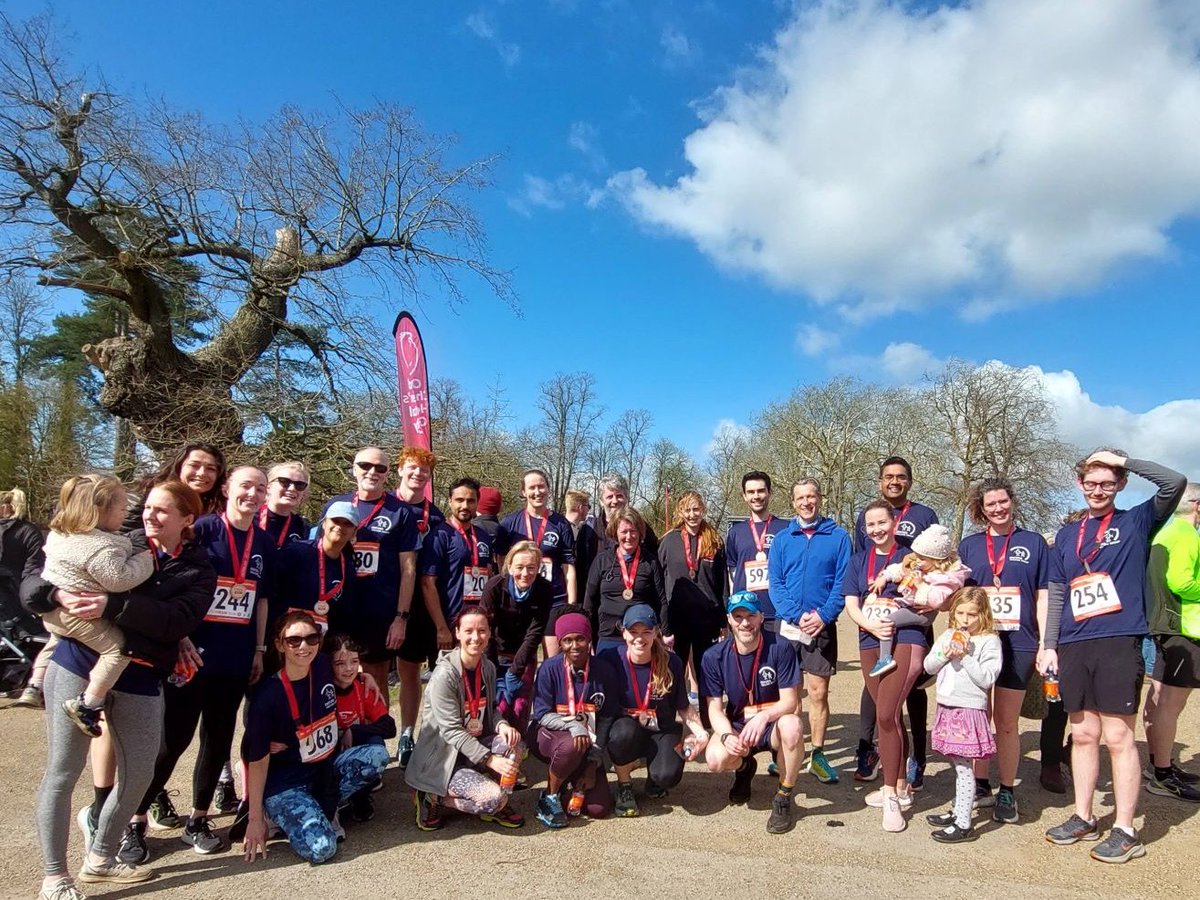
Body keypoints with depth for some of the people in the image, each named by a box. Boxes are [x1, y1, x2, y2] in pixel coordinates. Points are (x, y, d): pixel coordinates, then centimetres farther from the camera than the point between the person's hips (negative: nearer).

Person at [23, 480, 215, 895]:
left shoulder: (199, 573, 2)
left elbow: (175, 621, -16)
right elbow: (34, 581, -1)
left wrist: (113, 605, -26)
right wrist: (58, 594, -24)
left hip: (140, 679, 2)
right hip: (79, 665, -2)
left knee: (139, 774, 10)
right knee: (62, 772, 3)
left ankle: (101, 858, 34)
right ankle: (55, 877, 21)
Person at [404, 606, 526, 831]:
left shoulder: (488, 668, 1)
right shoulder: (444, 674, -21)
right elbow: (452, 731, -23)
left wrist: (502, 725, -12)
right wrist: (490, 759, -28)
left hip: (475, 746, 7)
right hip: (443, 758, -6)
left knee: (514, 744, -22)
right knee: (494, 797, -25)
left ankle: (495, 807, 1)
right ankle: (434, 797, -1)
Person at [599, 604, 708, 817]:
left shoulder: (671, 663, -8)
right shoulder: (610, 660, -15)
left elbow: (683, 707, 5)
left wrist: (700, 732, -10)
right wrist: (634, 717, -22)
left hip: (661, 732, 1)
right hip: (625, 729, -1)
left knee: (668, 775, -27)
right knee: (624, 731, -36)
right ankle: (624, 787, -5)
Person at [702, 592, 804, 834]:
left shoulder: (779, 648, -15)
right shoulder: (714, 657, -10)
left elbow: (790, 701, -15)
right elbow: (715, 709, -8)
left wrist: (764, 716, -35)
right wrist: (727, 736, -29)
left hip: (772, 725, -1)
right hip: (736, 726, 1)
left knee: (792, 726, -36)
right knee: (716, 759, -30)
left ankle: (784, 797, -11)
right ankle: (744, 768, 12)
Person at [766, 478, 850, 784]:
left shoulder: (838, 536, 1)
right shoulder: (782, 538, 6)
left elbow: (843, 582, -3)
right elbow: (775, 583, 0)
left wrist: (823, 616, -15)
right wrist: (797, 615, -13)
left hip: (822, 627, -1)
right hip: (786, 626, 1)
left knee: (818, 692, 2)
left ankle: (818, 755, 14)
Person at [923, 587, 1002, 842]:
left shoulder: (989, 641, -7)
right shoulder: (948, 635, 11)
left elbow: (986, 679, -14)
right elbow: (928, 666, 9)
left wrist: (966, 655, -17)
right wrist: (945, 654, -8)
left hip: (970, 709, -6)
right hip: (946, 708, 6)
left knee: (964, 768, -5)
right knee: (957, 766, 16)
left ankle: (964, 824, 0)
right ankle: (958, 812, 28)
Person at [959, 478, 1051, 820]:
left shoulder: (1033, 542, 4)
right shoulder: (969, 545, 8)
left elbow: (1042, 598, 3)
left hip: (1017, 644, -2)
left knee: (1007, 722, 6)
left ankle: (1007, 792, 19)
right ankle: (979, 783, 24)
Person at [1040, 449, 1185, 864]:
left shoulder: (1136, 522, 5)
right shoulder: (1067, 534, 15)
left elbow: (1175, 483, -14)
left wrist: (1123, 460, -7)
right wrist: (1049, 645, 9)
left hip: (1119, 642, -4)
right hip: (1073, 647, 4)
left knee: (1118, 736, -1)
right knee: (1083, 735, 12)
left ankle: (1125, 831, 9)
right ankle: (1083, 818, 23)